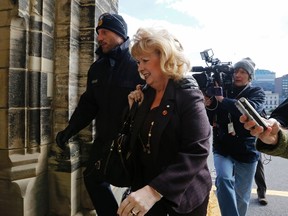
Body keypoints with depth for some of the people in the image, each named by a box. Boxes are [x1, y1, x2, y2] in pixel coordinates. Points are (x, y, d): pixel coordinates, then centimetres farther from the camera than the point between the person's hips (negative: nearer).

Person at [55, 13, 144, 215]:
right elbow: (89, 104, 9)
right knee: (93, 178, 18)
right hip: (104, 140, 7)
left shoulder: (137, 66, -14)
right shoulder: (97, 68, 7)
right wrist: (70, 130, 0)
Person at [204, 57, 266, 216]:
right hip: (222, 148, 0)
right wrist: (208, 105, -16)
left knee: (242, 197, 11)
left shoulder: (257, 93, 2)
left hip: (246, 150, 0)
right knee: (223, 179, -28)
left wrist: (222, 100, -26)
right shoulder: (223, 90, 3)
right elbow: (211, 121, 3)